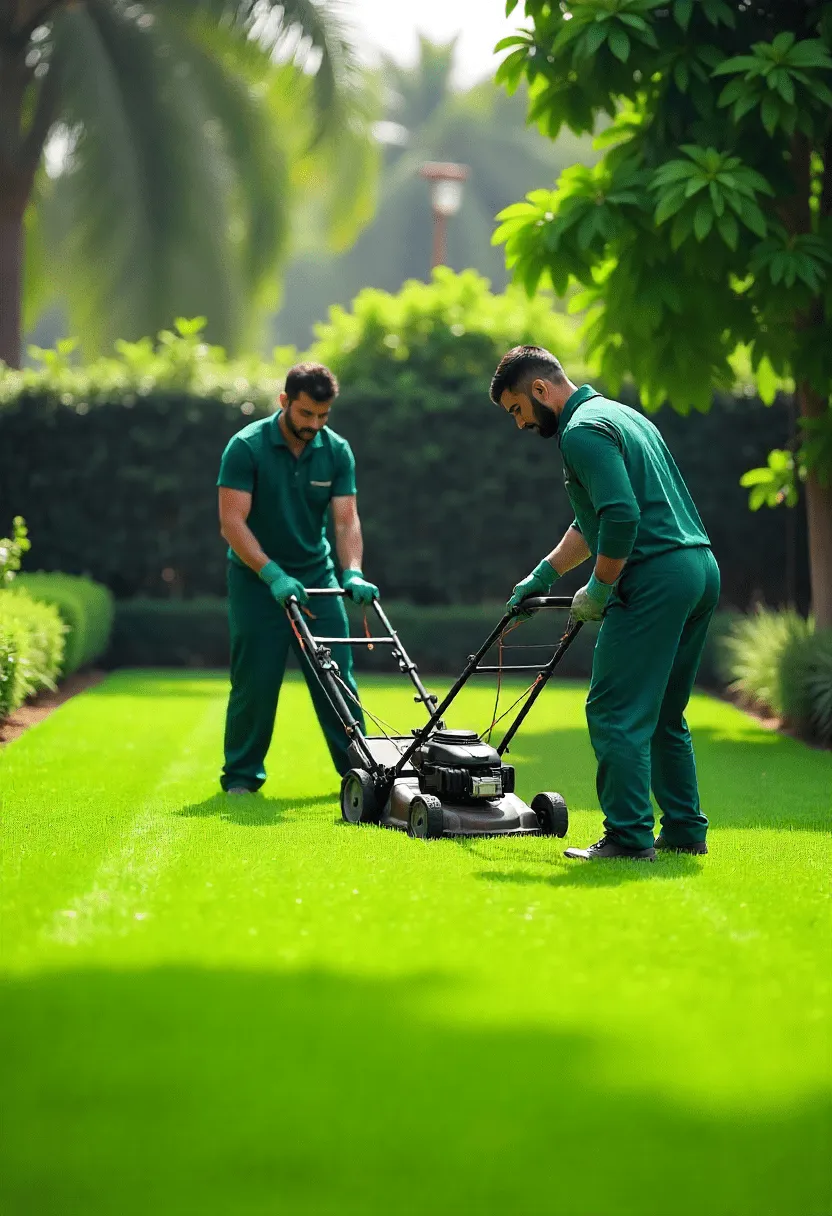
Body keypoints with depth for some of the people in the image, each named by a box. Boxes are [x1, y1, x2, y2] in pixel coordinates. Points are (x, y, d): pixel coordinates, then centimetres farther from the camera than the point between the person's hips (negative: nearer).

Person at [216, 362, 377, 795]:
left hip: (316, 578, 4)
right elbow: (232, 521, -19)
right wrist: (274, 575, -27)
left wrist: (353, 573, -24)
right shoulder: (247, 447, -15)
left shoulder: (336, 451, -3)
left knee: (337, 678, 1)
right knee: (255, 682, -3)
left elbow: (346, 519, -7)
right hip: (256, 579, -3)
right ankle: (241, 776, 10)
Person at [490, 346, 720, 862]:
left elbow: (621, 517, -22)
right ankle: (684, 830, 18)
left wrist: (599, 590, -10)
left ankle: (630, 836, -7)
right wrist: (542, 575, 30)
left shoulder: (583, 431, -9)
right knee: (664, 716, 17)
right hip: (702, 568, 10)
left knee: (617, 713, -6)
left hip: (656, 577, -10)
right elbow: (594, 522, 31)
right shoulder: (618, 414, 23)